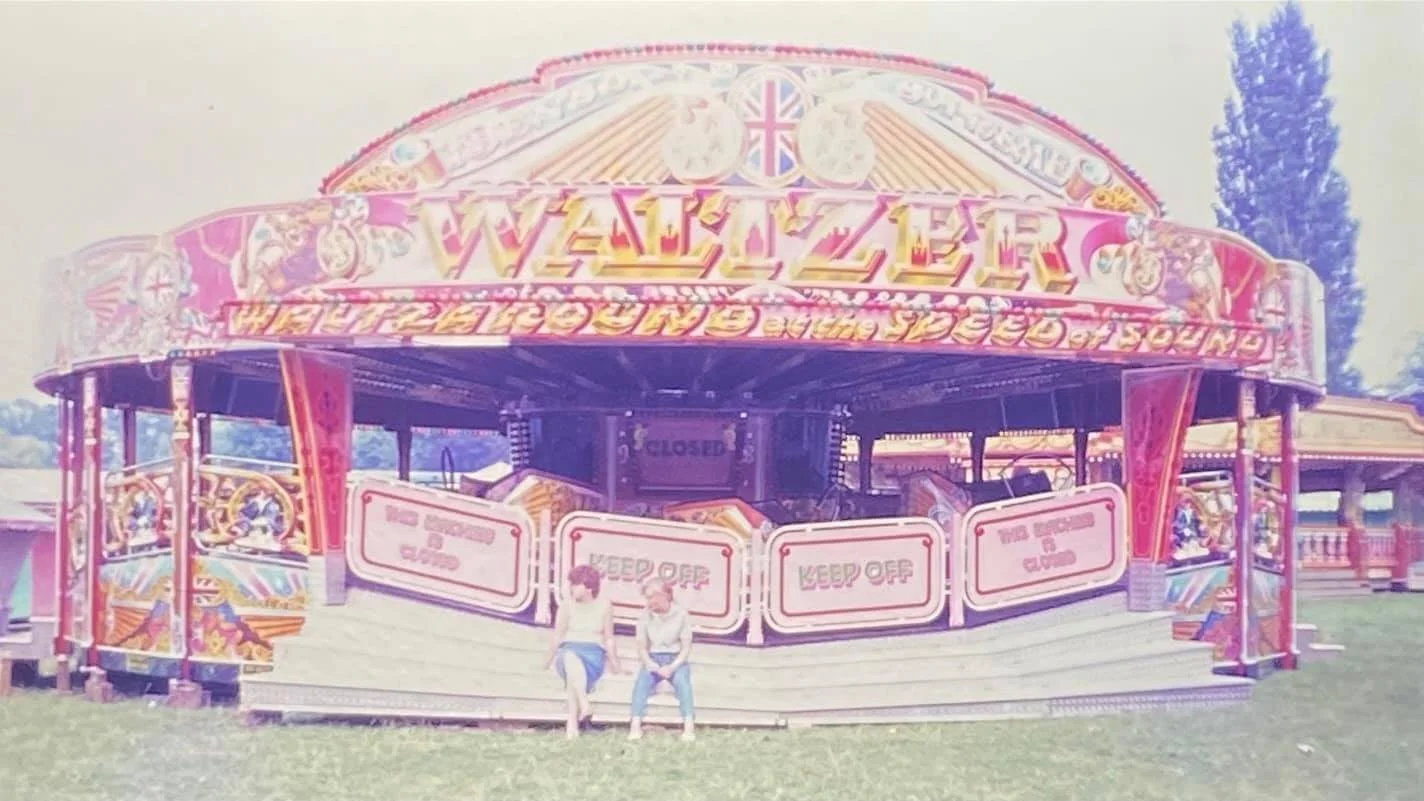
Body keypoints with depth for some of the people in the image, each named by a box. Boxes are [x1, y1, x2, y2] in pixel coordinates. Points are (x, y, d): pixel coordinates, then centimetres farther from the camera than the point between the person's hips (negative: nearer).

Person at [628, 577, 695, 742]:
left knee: (682, 680, -34)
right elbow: (642, 647, 1)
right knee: (641, 680, -31)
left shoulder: (681, 614, -3)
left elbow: (686, 647, -5)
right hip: (653, 659, 1)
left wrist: (672, 666, -20)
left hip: (676, 659, -1)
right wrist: (651, 664, -19)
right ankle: (635, 726, -42)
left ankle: (688, 727, -44)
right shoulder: (645, 616, 2)